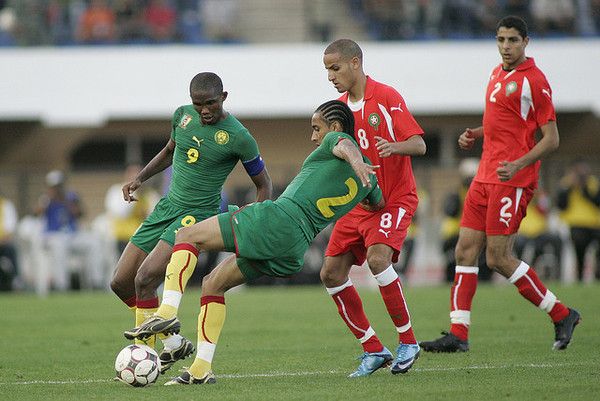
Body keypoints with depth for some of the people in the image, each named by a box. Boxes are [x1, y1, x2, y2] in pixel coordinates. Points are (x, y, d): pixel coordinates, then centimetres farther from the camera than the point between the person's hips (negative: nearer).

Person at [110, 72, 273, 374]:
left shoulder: (238, 138, -15)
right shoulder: (182, 115, 2)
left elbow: (263, 184, -3)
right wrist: (140, 178, 12)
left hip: (199, 214, -7)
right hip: (167, 207, 7)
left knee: (145, 279, -24)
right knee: (120, 283, 5)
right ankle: (172, 343, 17)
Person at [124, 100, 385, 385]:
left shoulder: (334, 140, 2)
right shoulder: (367, 177, 22)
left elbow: (345, 146, -23)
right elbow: (379, 204, 42)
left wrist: (355, 160, -46)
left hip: (279, 218, -8)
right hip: (296, 252, 8)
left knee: (186, 236, 2)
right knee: (212, 285, 20)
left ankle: (168, 312, -17)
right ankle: (201, 369, 11)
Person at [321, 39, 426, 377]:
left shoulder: (386, 97, -11)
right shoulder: (341, 106, 10)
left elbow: (419, 144, -17)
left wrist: (394, 146, -37)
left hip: (394, 198, -8)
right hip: (358, 203, 8)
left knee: (377, 258, -30)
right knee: (331, 273, -2)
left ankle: (408, 342, -15)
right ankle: (374, 351, 8)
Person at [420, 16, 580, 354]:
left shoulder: (533, 80, -11)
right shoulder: (498, 74, 16)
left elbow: (551, 139, -13)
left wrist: (518, 164, -25)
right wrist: (476, 134, 12)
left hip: (512, 179, -9)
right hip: (486, 176, 9)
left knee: (498, 258, -9)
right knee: (465, 250, 2)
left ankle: (562, 315, 4)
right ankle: (458, 335, 2)